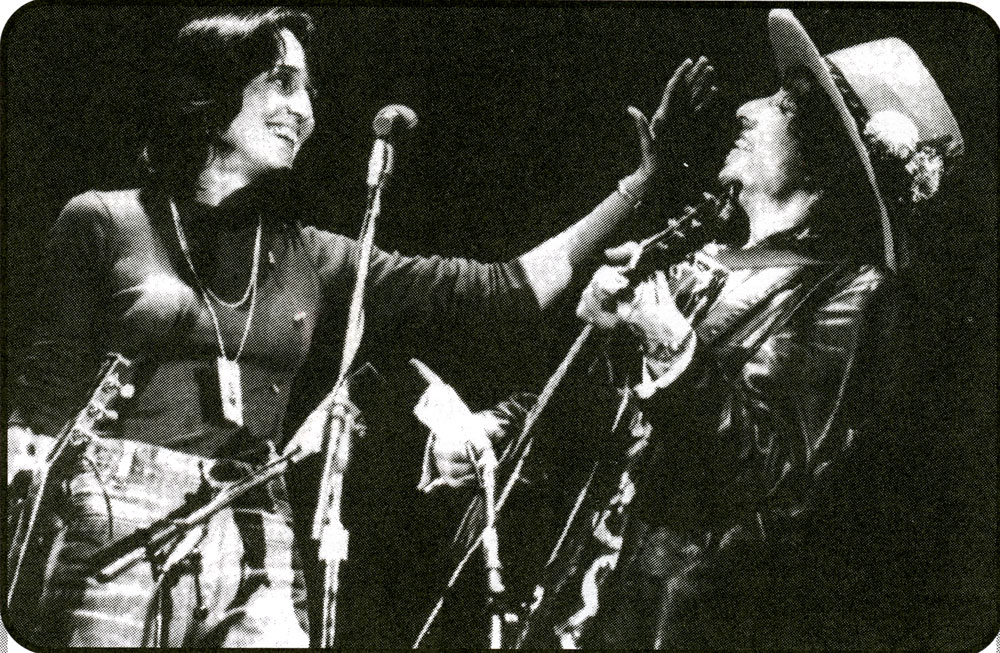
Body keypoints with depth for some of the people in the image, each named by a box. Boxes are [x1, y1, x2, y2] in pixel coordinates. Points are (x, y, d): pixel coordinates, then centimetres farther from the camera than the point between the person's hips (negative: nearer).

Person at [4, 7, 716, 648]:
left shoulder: (311, 257, 11)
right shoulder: (103, 222, 4)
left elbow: (495, 289, 7)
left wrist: (640, 183, 5)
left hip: (256, 565, 3)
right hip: (115, 543, -2)